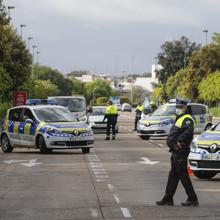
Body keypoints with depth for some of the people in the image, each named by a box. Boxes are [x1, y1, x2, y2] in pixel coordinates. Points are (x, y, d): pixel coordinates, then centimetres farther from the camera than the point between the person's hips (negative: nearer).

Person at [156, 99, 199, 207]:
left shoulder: (187, 119, -12)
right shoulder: (179, 119, 20)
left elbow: (189, 131, -32)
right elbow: (172, 135, 23)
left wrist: (180, 141, -26)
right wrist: (172, 144, 6)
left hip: (181, 151, -10)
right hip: (175, 151, 11)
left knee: (183, 175, -7)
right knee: (173, 176, 14)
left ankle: (192, 199, -2)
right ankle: (168, 199, 20)